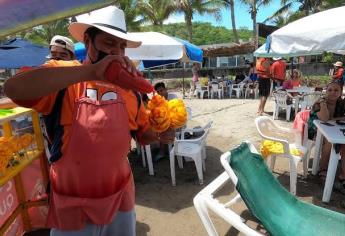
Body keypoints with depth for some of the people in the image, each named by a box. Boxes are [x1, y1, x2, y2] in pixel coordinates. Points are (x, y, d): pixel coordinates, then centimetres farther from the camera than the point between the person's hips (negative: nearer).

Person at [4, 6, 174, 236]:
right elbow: (14, 88, -33)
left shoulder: (128, 87, -2)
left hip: (121, 196, 4)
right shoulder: (63, 79, -13)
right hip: (73, 204, -3)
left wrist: (161, 134, -15)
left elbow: (144, 133, 7)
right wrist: (92, 72, -37)